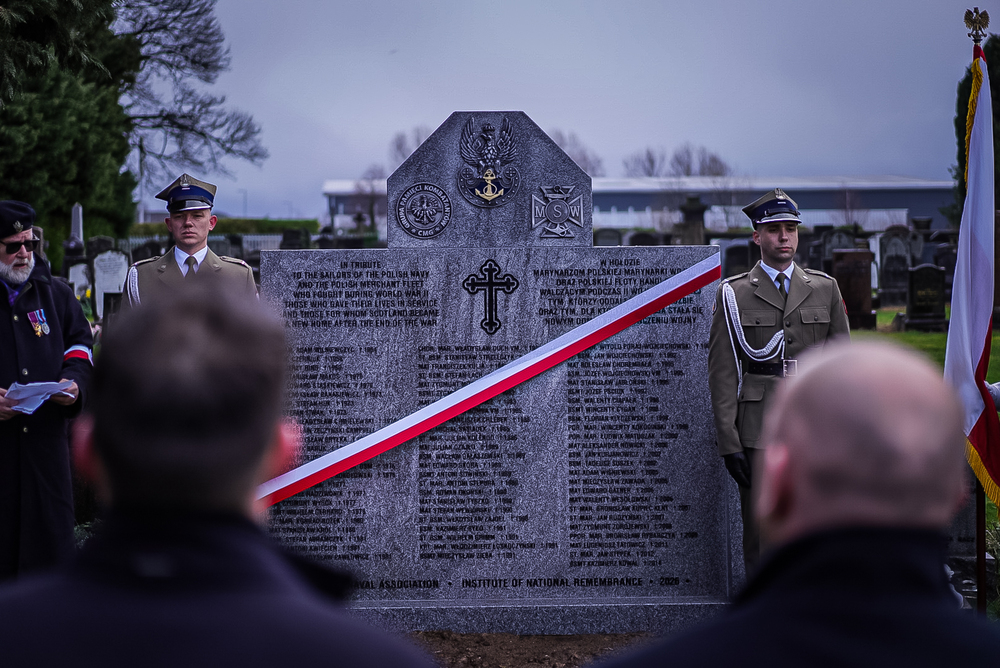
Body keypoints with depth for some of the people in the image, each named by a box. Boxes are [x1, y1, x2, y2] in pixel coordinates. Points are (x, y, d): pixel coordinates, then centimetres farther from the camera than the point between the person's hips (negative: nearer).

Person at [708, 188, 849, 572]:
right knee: (760, 537, 1)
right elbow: (722, 372, -1)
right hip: (758, 435, -2)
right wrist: (728, 443, -7)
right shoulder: (733, 295, 2)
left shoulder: (825, 289, 9)